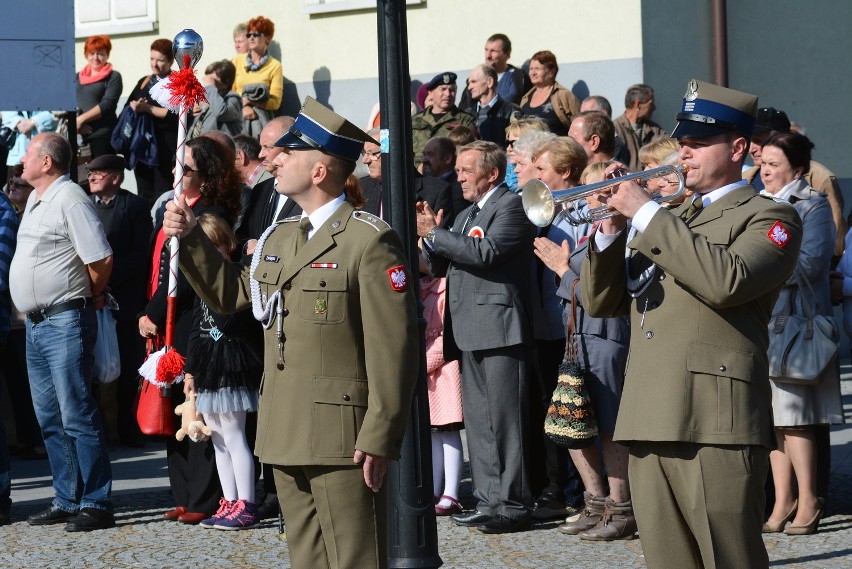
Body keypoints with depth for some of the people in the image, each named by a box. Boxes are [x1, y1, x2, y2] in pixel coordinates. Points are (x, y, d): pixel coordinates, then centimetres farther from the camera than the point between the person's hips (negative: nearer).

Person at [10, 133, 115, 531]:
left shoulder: (69, 198, -14)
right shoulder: (35, 199, 15)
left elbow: (100, 258, -18)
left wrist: (92, 295, -3)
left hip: (65, 323, -10)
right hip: (35, 323, 10)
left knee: (77, 417, -8)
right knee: (50, 420, 12)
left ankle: (95, 504, -6)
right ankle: (67, 501, 18)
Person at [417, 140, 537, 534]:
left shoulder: (511, 206, -6)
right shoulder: (465, 216, 23)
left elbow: (486, 252, -20)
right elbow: (439, 267, 21)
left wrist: (435, 234, -14)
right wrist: (429, 235, 3)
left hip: (499, 329, -9)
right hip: (469, 333, 9)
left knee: (503, 418, -8)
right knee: (478, 420, 10)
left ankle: (512, 505, -7)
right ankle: (488, 499, 14)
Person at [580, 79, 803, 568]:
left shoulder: (769, 217, 3)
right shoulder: (672, 222, 26)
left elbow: (725, 281, -18)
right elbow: (602, 302, 21)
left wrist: (648, 214, -13)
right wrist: (612, 229, 4)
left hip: (715, 425, -7)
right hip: (649, 424, 7)